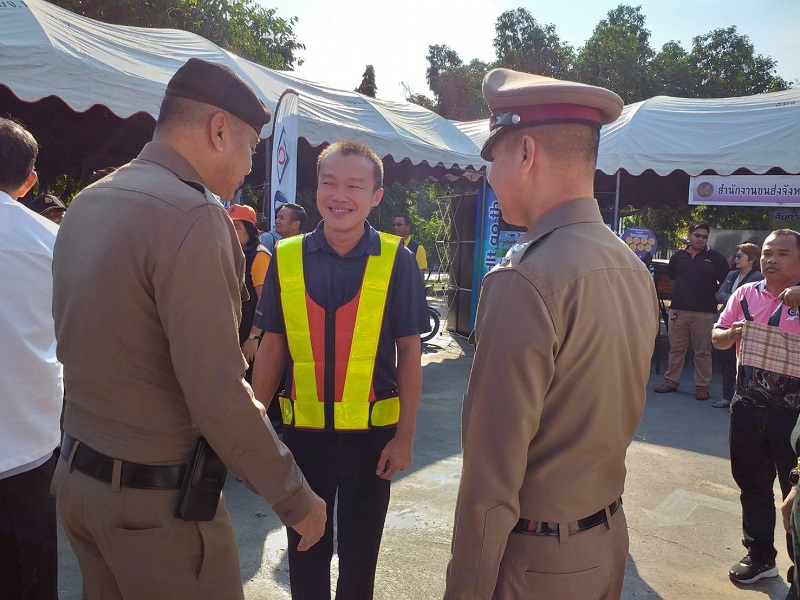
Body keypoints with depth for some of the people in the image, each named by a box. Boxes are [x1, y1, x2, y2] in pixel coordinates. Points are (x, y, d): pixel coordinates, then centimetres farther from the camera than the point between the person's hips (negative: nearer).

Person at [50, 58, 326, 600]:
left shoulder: (86, 205, 5)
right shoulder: (193, 215, -21)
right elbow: (218, 396, -25)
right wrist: (295, 498, -15)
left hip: (75, 474, 8)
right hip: (158, 499, -8)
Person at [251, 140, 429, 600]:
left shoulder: (397, 261, -9)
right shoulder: (286, 257, -3)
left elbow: (409, 353, -5)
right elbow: (273, 347, 3)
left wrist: (405, 436, -7)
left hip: (372, 433, -1)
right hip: (303, 431, 2)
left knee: (360, 551, 18)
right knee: (305, 549, 20)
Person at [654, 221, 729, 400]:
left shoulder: (715, 257, 5)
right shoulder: (678, 256, 11)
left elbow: (726, 283, 7)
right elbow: (670, 278, 23)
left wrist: (713, 296, 1)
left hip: (704, 312, -2)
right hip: (678, 310, 3)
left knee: (703, 352, 2)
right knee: (676, 348, 9)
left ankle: (703, 386, 9)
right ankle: (671, 381, 18)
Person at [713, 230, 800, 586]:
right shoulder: (746, 294, 7)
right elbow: (717, 339, 11)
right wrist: (732, 333, -10)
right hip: (748, 404, 4)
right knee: (752, 484, 16)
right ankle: (760, 556, 34)